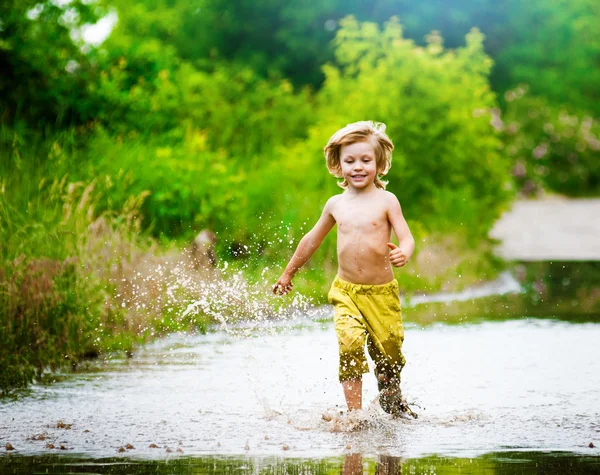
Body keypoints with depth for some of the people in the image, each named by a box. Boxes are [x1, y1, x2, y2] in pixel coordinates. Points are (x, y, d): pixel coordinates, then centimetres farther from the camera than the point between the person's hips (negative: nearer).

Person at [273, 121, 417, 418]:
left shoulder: (386, 201, -1)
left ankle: (392, 400, 34)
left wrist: (403, 253, -33)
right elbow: (313, 239, 21)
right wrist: (288, 273, 29)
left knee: (388, 351, 4)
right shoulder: (336, 204, 8)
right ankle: (354, 413, -17)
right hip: (346, 292, 1)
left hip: (382, 292, -1)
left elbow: (406, 237, -8)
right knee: (350, 344, -20)